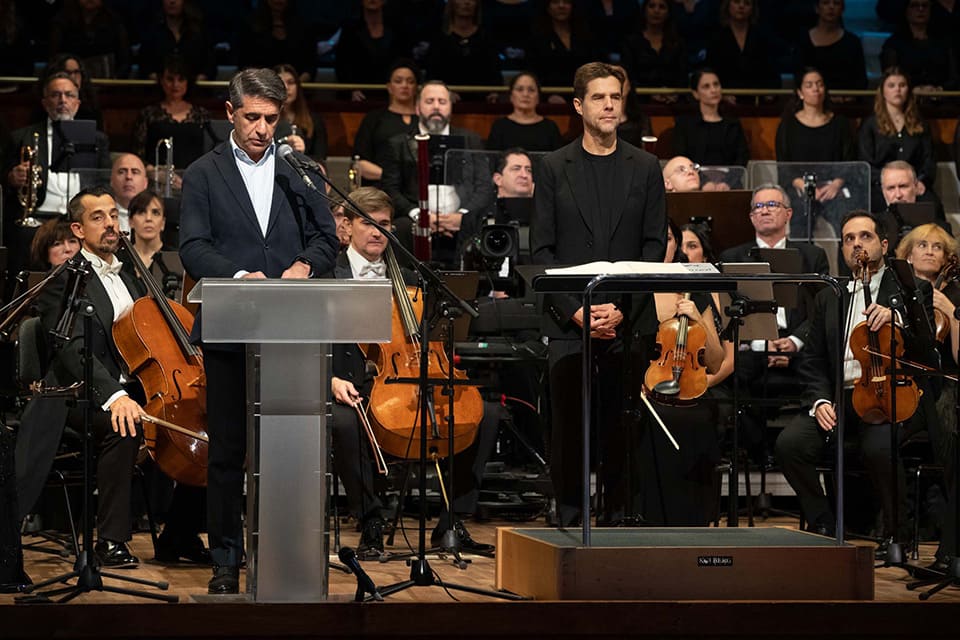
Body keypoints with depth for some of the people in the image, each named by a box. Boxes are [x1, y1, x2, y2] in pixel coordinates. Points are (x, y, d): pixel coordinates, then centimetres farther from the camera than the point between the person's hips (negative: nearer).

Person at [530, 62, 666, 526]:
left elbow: (656, 245, 3)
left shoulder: (644, 168, 7)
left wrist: (621, 309, -8)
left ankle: (620, 516, 10)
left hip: (629, 324, 0)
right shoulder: (555, 168, 6)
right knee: (568, 426, -1)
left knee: (622, 426, 1)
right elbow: (541, 248, 2)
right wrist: (576, 311, -9)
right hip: (568, 324, 0)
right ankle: (569, 518, 8)